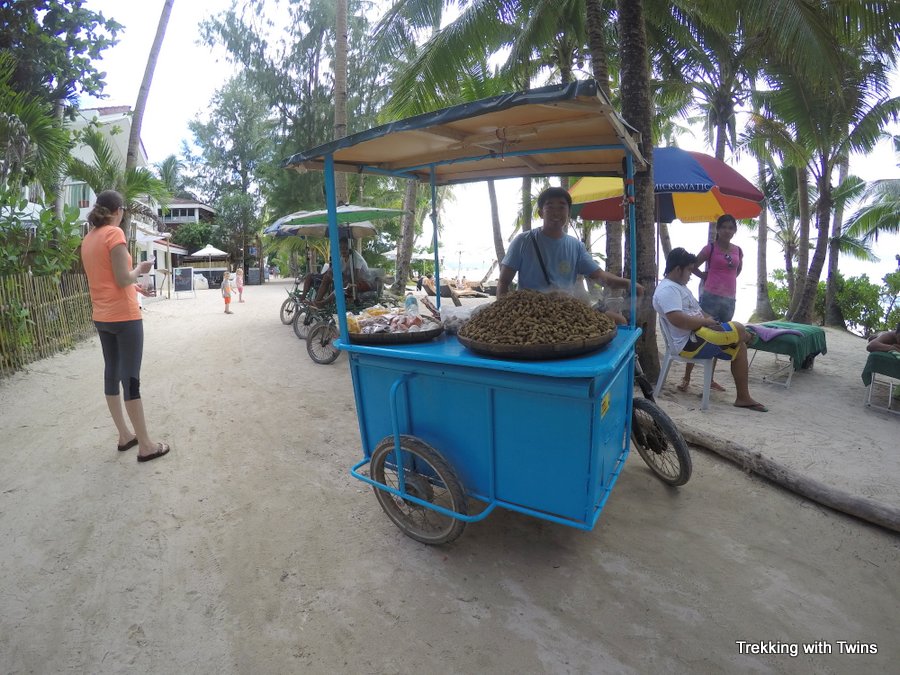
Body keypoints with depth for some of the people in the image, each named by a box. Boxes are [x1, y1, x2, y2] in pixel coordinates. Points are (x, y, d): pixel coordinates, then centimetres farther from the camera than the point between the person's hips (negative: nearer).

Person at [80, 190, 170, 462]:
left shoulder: (88, 239, 12)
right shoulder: (115, 233, -13)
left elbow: (104, 275, 16)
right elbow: (123, 279, -17)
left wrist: (135, 284, 21)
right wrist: (140, 269, 1)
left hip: (101, 317, 8)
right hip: (124, 315, -8)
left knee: (112, 374, 11)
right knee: (131, 378, -6)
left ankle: (125, 436, 22)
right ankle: (146, 445, 1)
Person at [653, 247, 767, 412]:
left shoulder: (679, 286, 19)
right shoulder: (667, 289, -17)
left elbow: (696, 311, 23)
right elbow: (678, 320, -30)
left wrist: (711, 320, 3)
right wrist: (706, 321, -15)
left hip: (697, 336, 11)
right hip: (690, 342, -11)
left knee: (739, 347, 8)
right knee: (737, 329, -13)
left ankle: (743, 397, 12)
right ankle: (748, 337, 26)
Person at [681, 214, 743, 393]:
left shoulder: (738, 251, 11)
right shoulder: (710, 248, -4)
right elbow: (693, 266, 0)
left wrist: (728, 279, 15)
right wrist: (705, 276, 7)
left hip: (730, 299, 6)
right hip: (711, 297, -6)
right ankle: (686, 378, -3)